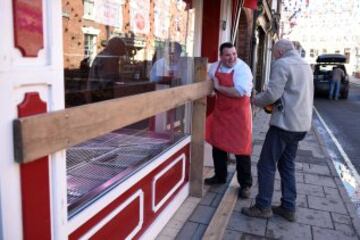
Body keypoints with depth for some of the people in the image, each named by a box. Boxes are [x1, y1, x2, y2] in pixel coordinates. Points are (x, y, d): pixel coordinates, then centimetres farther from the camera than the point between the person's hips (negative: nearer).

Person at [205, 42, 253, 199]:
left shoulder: (243, 69, -16)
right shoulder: (215, 67, 3)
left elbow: (239, 92, -28)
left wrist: (218, 87, -19)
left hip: (238, 113, -6)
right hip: (220, 111, 6)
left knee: (241, 148, -1)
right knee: (218, 144, 15)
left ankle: (245, 184, 13)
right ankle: (220, 176, 34)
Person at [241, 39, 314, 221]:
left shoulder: (281, 64, -11)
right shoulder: (305, 65, 17)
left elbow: (272, 94, -20)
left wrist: (256, 100, 0)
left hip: (284, 123, -9)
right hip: (301, 123, 9)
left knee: (266, 165, 0)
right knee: (287, 165, 16)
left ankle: (263, 207, 9)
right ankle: (288, 208, 21)